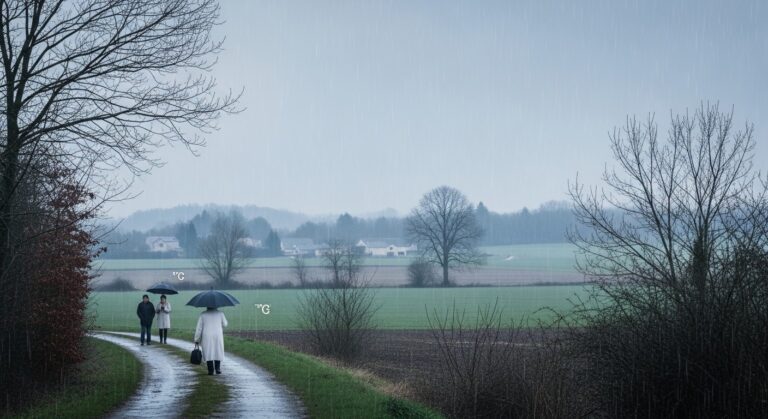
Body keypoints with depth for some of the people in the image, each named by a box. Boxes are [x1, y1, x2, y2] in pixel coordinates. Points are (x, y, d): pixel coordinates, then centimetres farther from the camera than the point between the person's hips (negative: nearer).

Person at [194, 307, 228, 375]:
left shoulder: (203, 314, -2)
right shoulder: (220, 313, 0)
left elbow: (199, 328, -2)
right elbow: (224, 324, 12)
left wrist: (197, 339, 5)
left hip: (207, 337, -1)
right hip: (218, 336, 1)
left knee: (208, 353, 5)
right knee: (218, 352, 15)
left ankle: (210, 370, 2)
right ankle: (217, 368, 6)